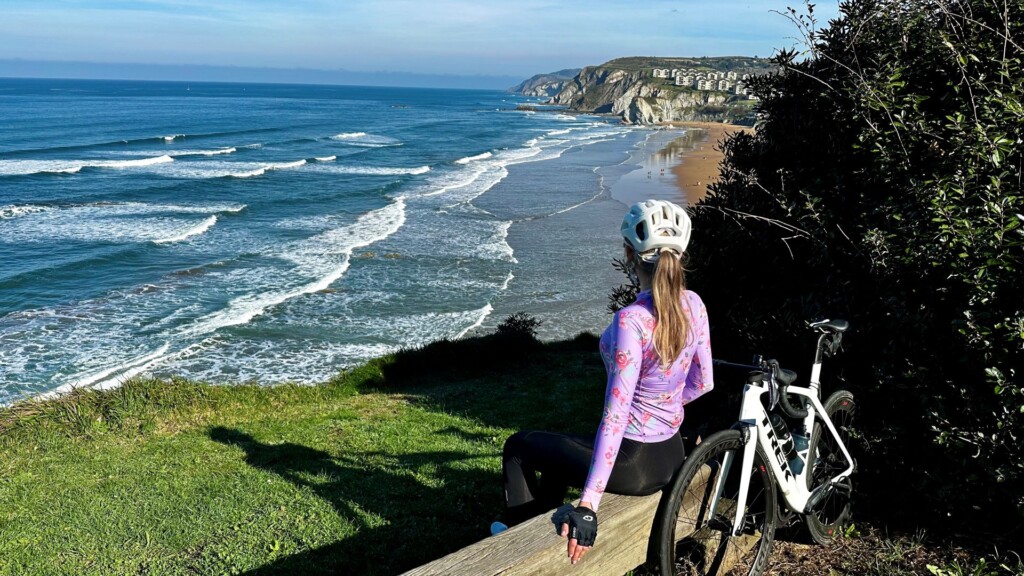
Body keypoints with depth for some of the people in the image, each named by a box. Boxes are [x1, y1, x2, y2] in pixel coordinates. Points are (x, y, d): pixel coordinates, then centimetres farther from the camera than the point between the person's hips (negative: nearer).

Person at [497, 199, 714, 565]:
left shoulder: (631, 321, -28)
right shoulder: (693, 305, -6)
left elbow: (615, 418, -31)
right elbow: (702, 383, 6)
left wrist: (588, 506, -30)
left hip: (633, 464, -7)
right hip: (672, 456, 7)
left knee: (518, 446, 16)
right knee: (557, 450, 32)